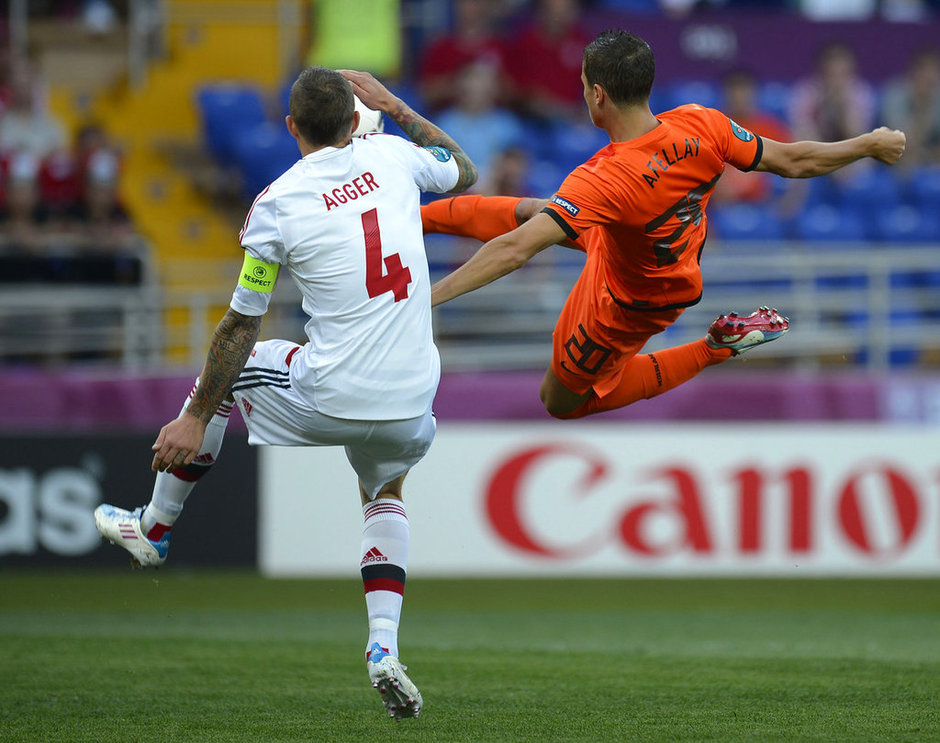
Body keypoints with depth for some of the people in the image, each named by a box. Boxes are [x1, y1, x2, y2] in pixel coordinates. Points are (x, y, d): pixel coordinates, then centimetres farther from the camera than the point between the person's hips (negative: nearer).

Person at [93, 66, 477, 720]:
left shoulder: (276, 205, -8)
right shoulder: (391, 156, 2)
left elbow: (241, 327, -2)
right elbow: (465, 173, 26)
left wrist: (196, 419, 8)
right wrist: (394, 105, 32)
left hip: (328, 403, -3)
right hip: (410, 407, 3)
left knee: (221, 370, 26)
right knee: (386, 492, 34)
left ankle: (156, 530, 43)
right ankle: (384, 645, 10)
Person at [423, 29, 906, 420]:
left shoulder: (601, 182, -46)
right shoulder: (702, 127, -29)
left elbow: (515, 251, -51)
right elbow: (793, 162, -18)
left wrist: (429, 295, -49)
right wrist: (871, 145, -1)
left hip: (625, 307, -6)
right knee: (528, 211, 17)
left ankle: (717, 348, 15)